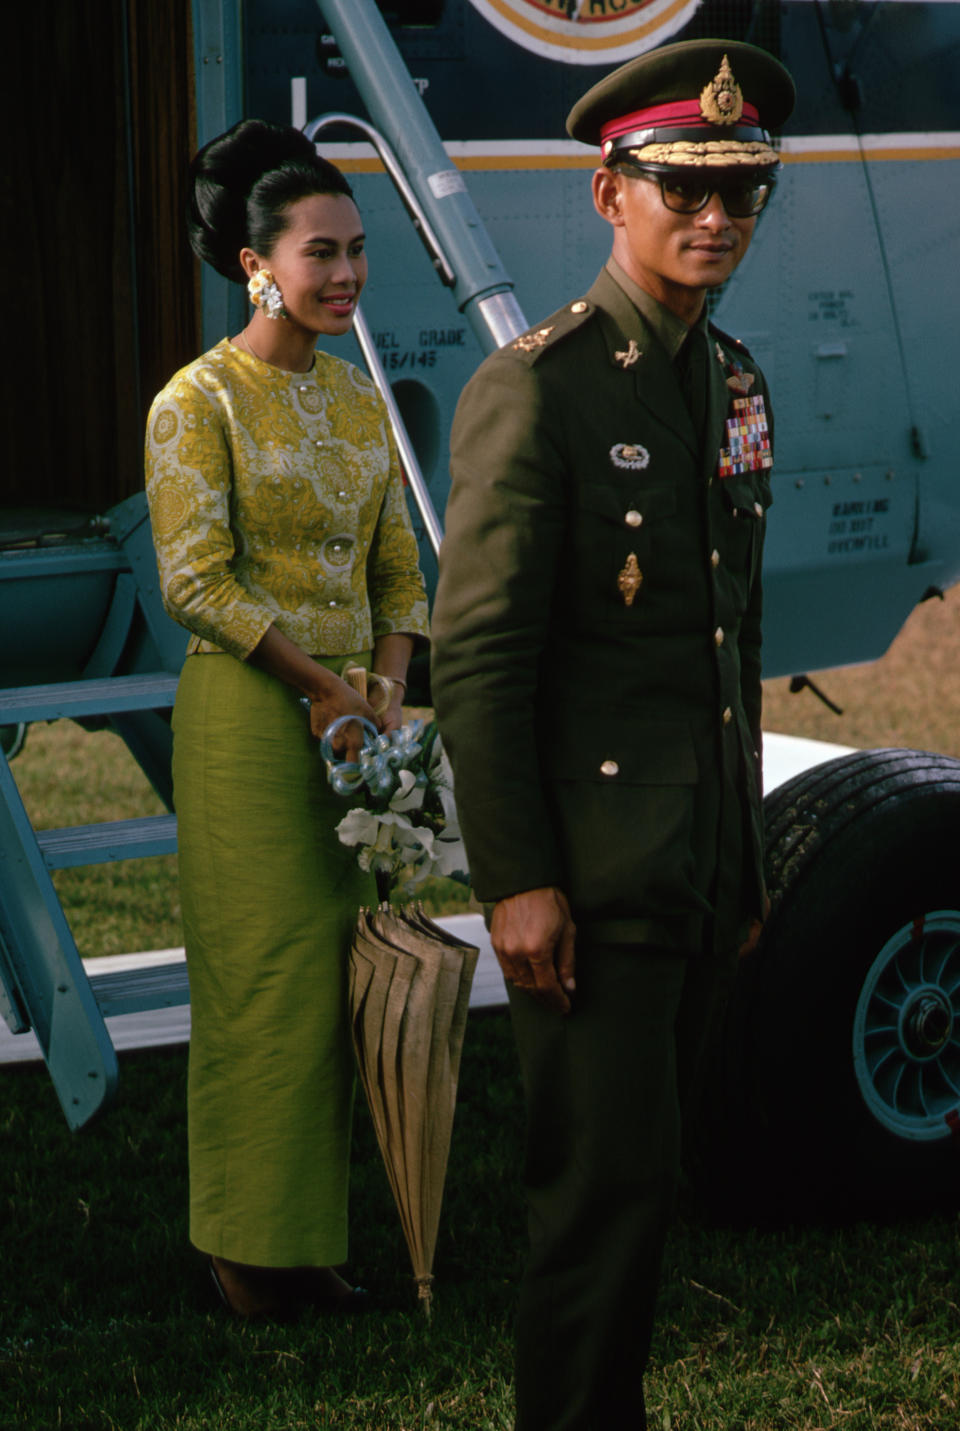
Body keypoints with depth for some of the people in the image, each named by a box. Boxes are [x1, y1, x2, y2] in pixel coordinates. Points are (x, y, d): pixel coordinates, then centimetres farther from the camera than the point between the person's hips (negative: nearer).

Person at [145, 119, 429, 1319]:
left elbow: (396, 566, 12)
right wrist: (321, 685, -15)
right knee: (264, 971, -2)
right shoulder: (200, 400, -9)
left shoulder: (357, 397, 11)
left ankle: (309, 1235, 17)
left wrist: (386, 694, -2)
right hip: (248, 715, -6)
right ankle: (248, 1247, 9)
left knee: (335, 971, 8)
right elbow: (194, 581, -14)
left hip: (353, 714, 6)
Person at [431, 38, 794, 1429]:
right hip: (591, 877, -7)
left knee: (641, 1172, 13)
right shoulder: (534, 389, -12)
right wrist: (517, 884, -18)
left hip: (706, 865, 7)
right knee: (609, 1180, -5)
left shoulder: (736, 380, 12)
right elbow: (475, 658, -15)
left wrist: (745, 849, 17)